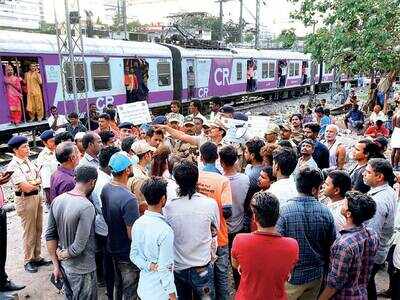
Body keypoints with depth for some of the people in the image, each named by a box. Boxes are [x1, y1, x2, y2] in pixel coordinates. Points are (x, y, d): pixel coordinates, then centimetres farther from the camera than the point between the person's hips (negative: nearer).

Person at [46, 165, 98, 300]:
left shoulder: (57, 200, -5)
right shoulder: (86, 207, -27)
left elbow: (50, 235, 2)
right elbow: (79, 247, -25)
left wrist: (56, 265, 8)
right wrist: (62, 255, -6)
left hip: (63, 266, 7)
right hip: (81, 270, -6)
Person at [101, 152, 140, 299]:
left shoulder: (105, 189, -7)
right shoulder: (128, 199, -33)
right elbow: (133, 235, -28)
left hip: (113, 247, 8)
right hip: (127, 254, -8)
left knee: (118, 285, 28)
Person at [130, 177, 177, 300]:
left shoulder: (137, 224, -6)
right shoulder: (165, 230, -27)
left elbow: (133, 255, 1)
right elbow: (164, 268, -22)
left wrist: (148, 266, -10)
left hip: (143, 287, 6)